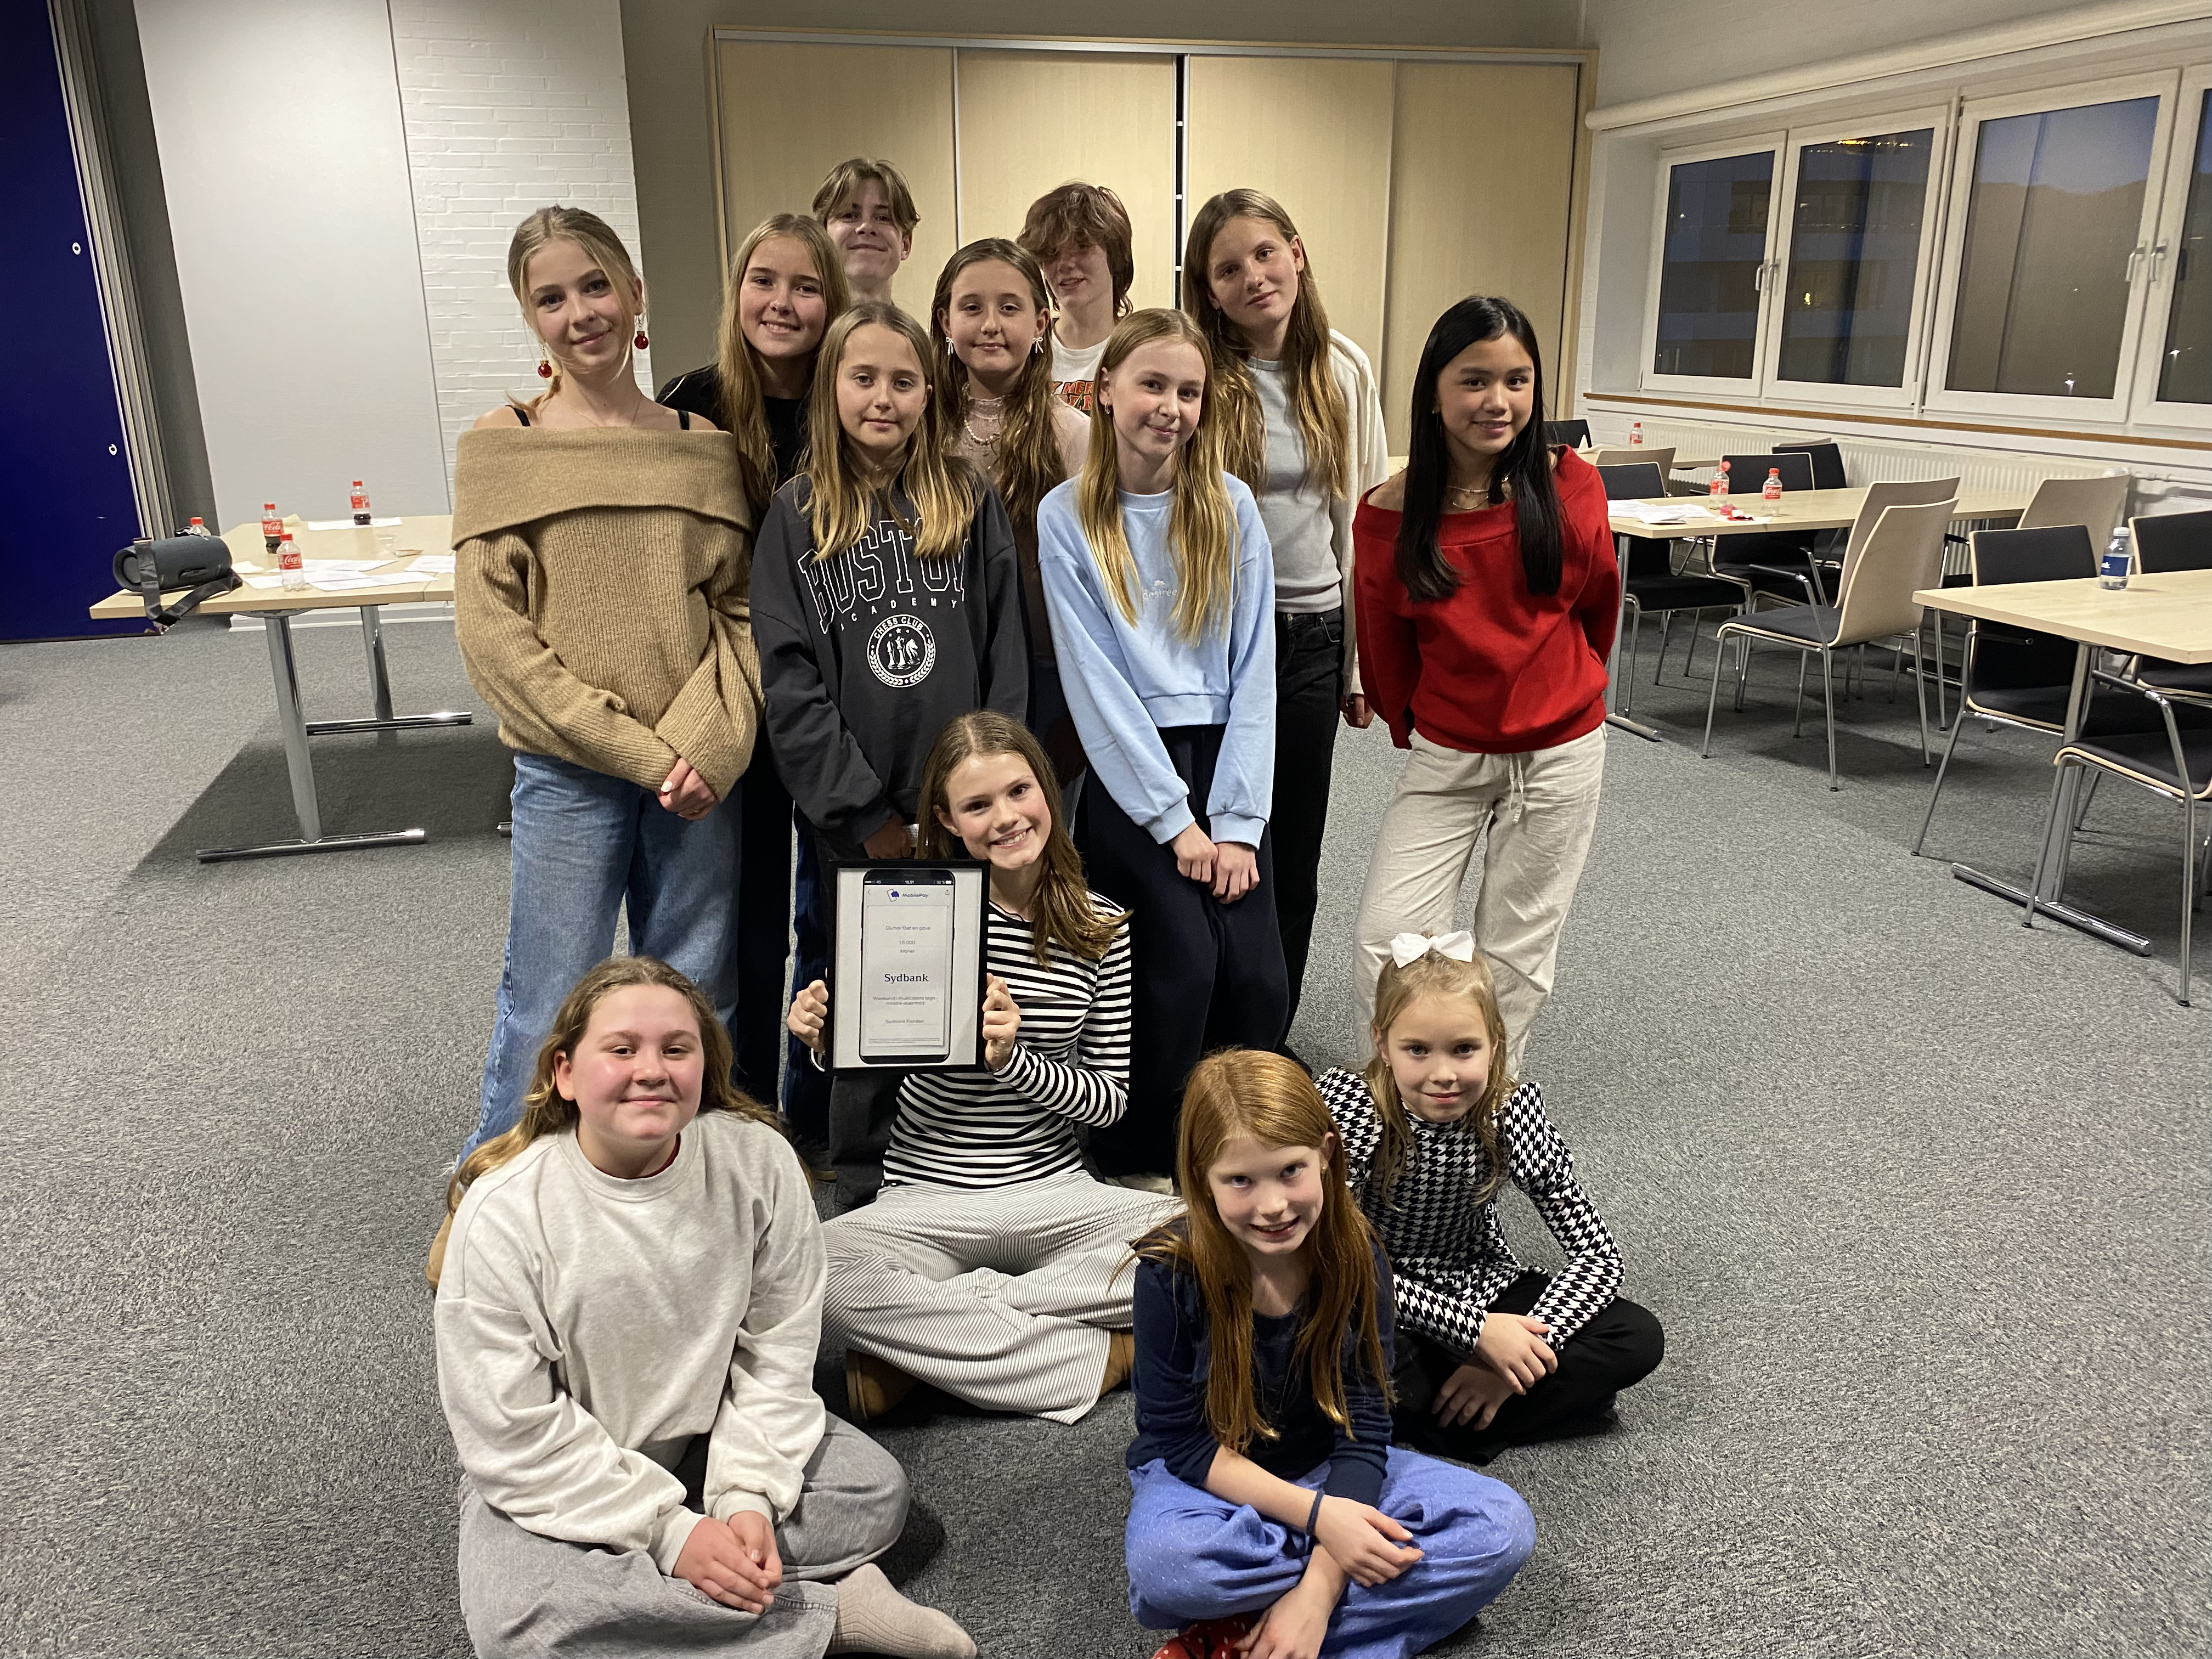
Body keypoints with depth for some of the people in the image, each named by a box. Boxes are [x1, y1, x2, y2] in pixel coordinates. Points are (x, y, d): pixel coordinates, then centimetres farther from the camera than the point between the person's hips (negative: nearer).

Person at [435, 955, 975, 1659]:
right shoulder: (503, 1211, -24)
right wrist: (669, 1532, -23)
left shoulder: (759, 1160, -17)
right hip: (557, 1481, -2)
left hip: (706, 1438, 3)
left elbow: (778, 1349, -8)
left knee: (875, 1488, -10)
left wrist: (750, 1494, -18)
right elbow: (515, 1435, -21)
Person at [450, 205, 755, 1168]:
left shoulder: (703, 446, 6)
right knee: (550, 1015, 4)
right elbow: (491, 630, -7)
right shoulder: (501, 447, -1)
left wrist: (703, 741, -13)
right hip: (566, 774, -2)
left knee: (694, 1004, 12)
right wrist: (635, 751, -13)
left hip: (703, 770, 3)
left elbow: (741, 607, 3)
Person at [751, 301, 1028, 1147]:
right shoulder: (797, 513, 0)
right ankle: (813, 1153, 32)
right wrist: (867, 815, -12)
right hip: (842, 815, 0)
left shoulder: (973, 503, 4)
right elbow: (788, 679, -6)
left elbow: (1006, 658, 1)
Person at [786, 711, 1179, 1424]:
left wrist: (1015, 1061, -17)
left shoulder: (1099, 929, 2)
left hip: (1056, 1193, 3)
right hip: (927, 1200, -2)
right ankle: (1095, 1357, -19)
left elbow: (1111, 1098, 1)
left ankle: (921, 1340, -17)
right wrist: (825, 1045, -19)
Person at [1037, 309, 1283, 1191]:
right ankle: (1138, 1164, 3)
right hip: (1129, 772, -2)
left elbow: (1254, 668, 2)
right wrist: (1174, 822, -12)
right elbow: (1095, 683, -5)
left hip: (1226, 760, 2)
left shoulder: (1230, 506, 6)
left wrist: (1237, 822, -8)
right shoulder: (1067, 517, 0)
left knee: (1257, 972, -14)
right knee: (1186, 959, -19)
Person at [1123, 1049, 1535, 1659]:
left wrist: (1318, 1592, -25)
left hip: (1326, 1471, 4)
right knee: (1164, 1569, -38)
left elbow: (1363, 1431, -13)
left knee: (1504, 1526, -18)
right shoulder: (1171, 1274, -22)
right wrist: (1315, 1515, -26)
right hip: (1209, 1481, -3)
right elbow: (1177, 1440, -16)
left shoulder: (1355, 1258, -15)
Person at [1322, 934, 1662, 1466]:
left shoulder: (1511, 1109, -17)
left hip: (1480, 1287, 4)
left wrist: (1511, 1362, -24)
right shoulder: (1346, 1104, -25)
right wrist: (1474, 1331, -31)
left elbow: (1599, 1252, -14)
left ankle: (1434, 1424, -16)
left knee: (1639, 1339, -14)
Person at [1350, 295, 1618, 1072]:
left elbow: (1599, 604, 8)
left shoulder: (1570, 488, -11)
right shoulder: (1390, 513, -12)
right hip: (1444, 756, 0)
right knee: (1387, 937, -8)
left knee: (1516, 951, 10)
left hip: (1561, 753, 0)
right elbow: (1387, 646, 3)